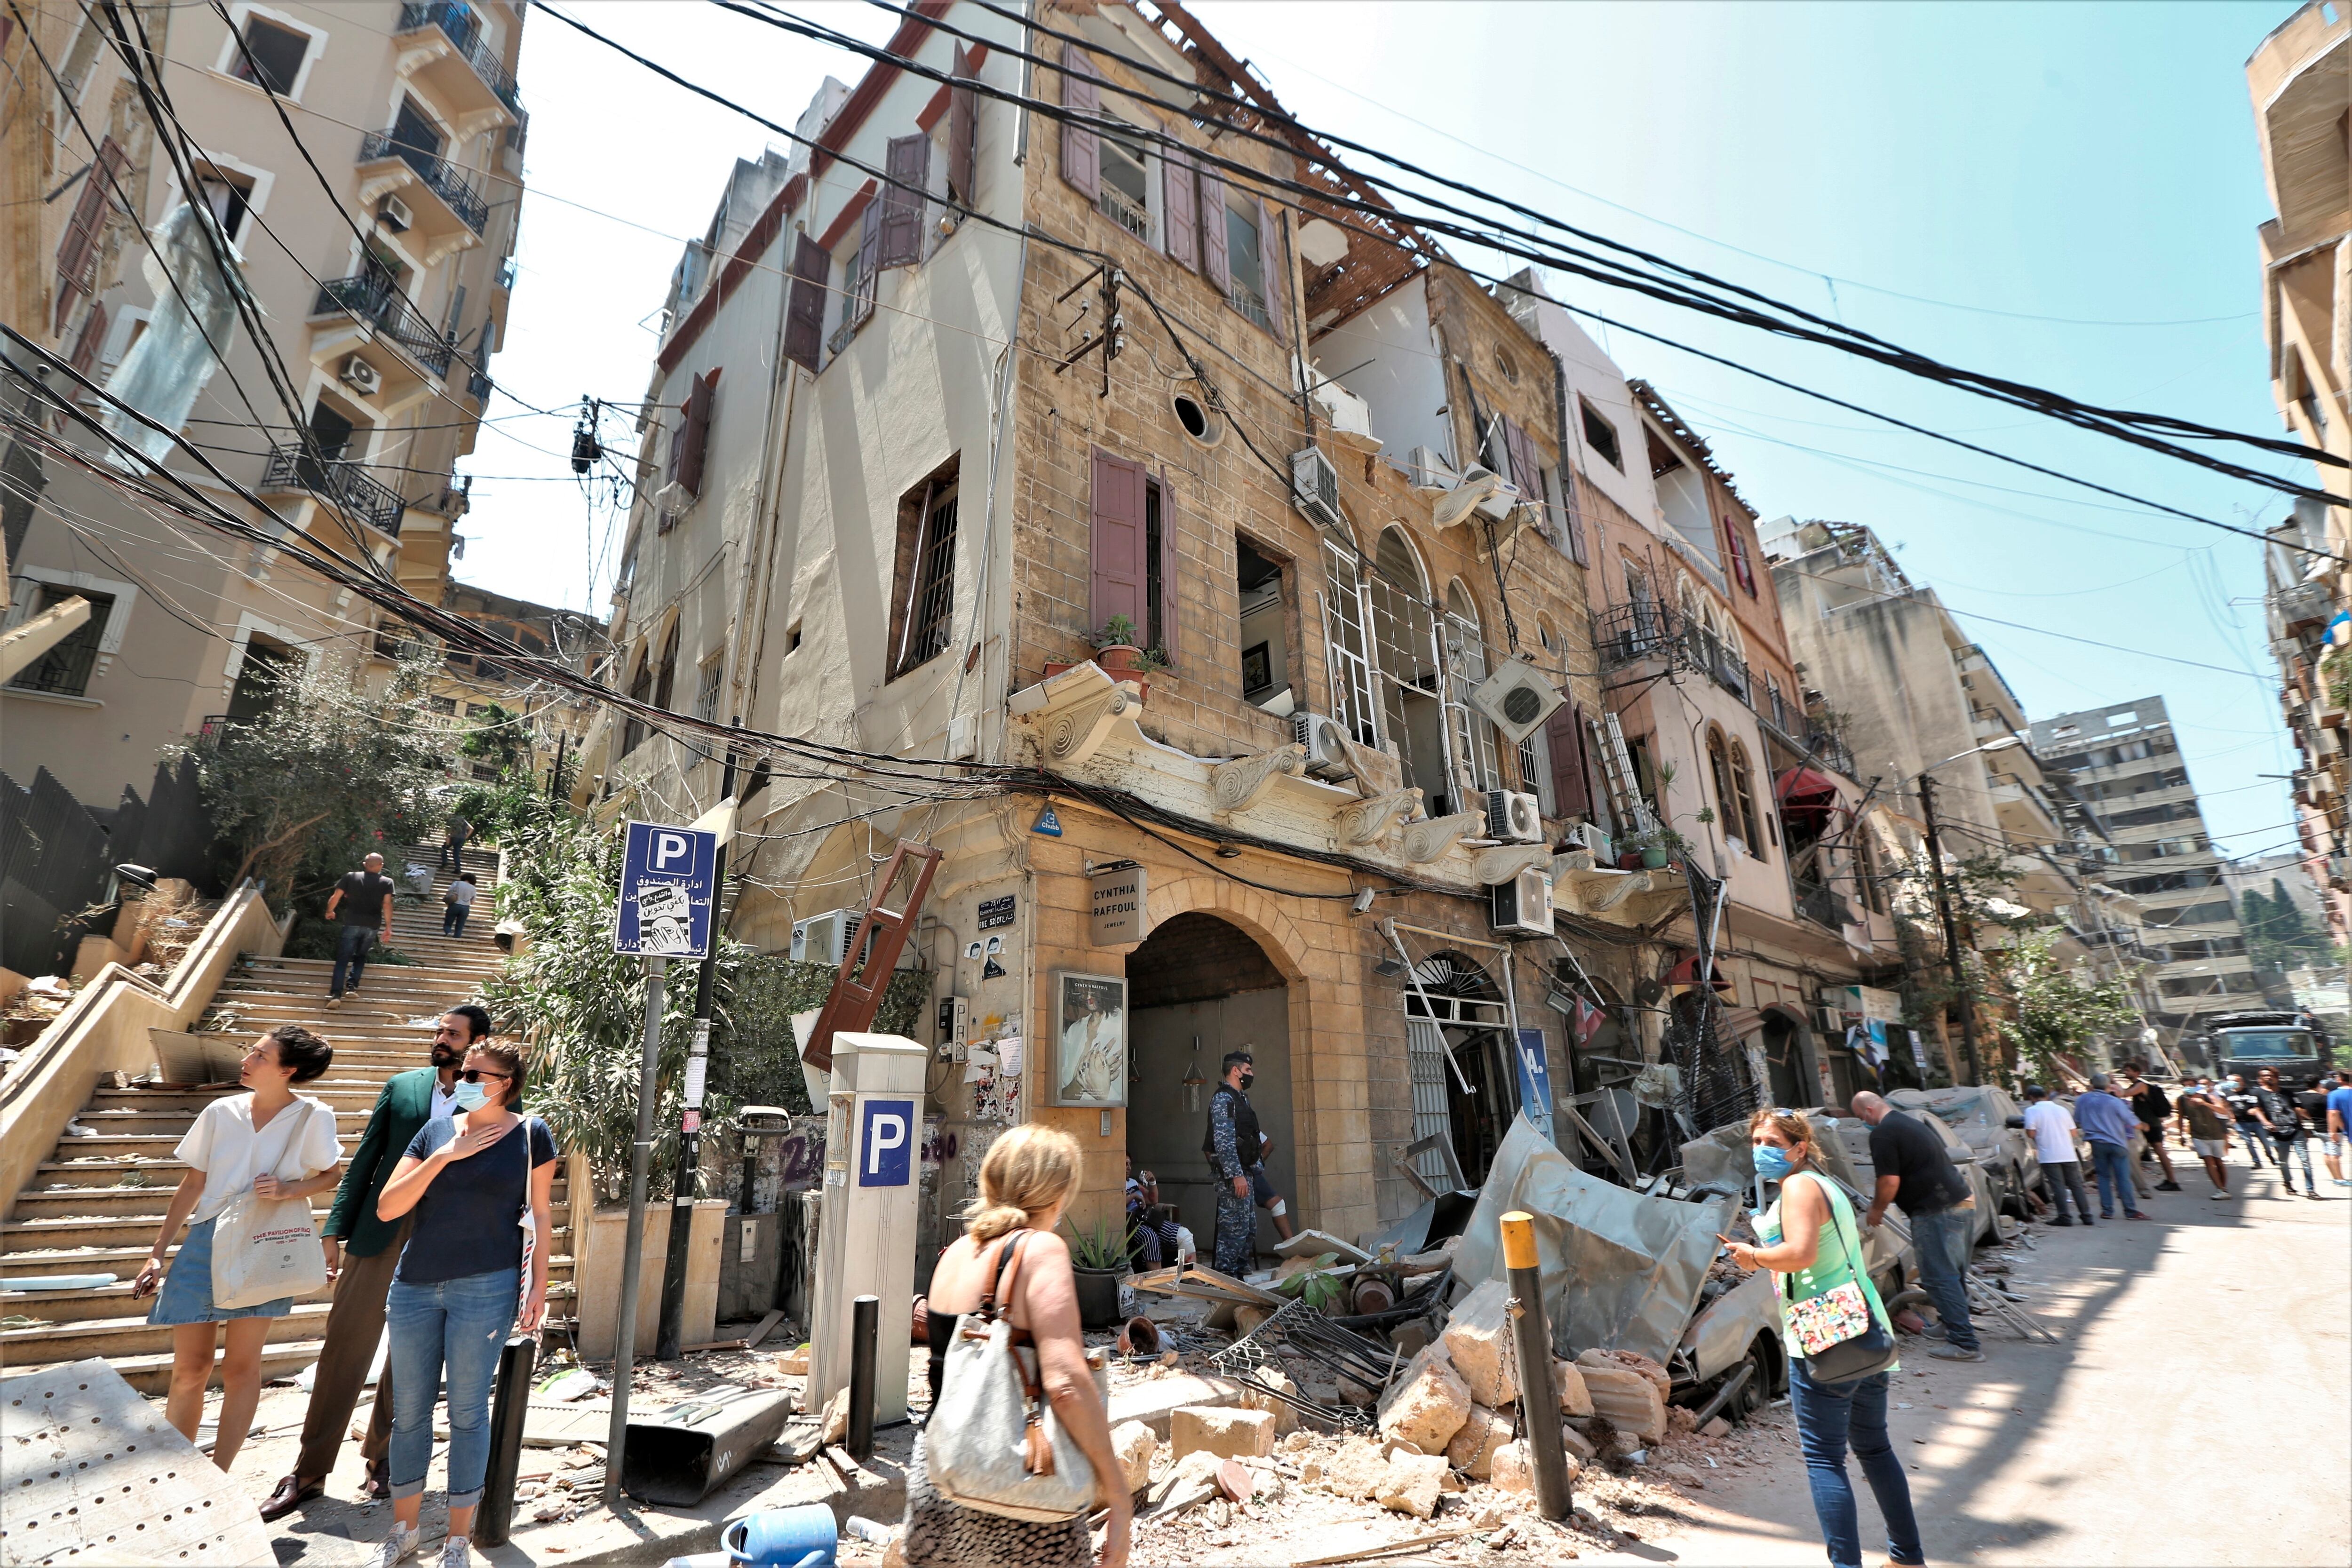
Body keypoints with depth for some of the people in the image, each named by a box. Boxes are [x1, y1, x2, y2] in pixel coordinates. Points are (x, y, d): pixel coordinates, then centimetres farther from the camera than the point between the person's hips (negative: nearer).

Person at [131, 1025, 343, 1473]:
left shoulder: (312, 1117, -10)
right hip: (206, 1241, 3)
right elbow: (192, 1184, 7)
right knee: (189, 1369, 7)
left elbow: (329, 1176, 2)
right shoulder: (222, 1112, -1)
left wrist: (287, 1189, -17)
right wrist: (157, 1253, 7)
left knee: (241, 1368, 4)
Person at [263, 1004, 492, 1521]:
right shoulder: (401, 1087, 5)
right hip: (380, 1233, 2)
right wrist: (336, 1229, 1)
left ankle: (381, 1460, 29)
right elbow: (364, 1162, 7)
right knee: (343, 1347, 4)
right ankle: (309, 1473, 20)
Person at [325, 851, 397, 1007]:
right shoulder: (387, 882, 4)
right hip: (373, 926, 1)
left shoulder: (350, 877, 6)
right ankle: (352, 985, 5)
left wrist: (329, 912, 24)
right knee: (361, 956, 20)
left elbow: (335, 897, 4)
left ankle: (336, 994, -11)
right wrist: (388, 927, -6)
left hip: (352, 923, 0)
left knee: (343, 958, 1)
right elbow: (387, 904, -6)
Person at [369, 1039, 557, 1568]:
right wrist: (444, 1156, -11)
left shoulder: (531, 1133, -4)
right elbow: (387, 1208, -1)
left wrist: (539, 1285, -5)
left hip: (486, 1287, -4)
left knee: (467, 1411, 5)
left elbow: (540, 1215, -1)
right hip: (416, 1286, 4)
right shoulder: (436, 1130, 5)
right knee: (409, 1409, 14)